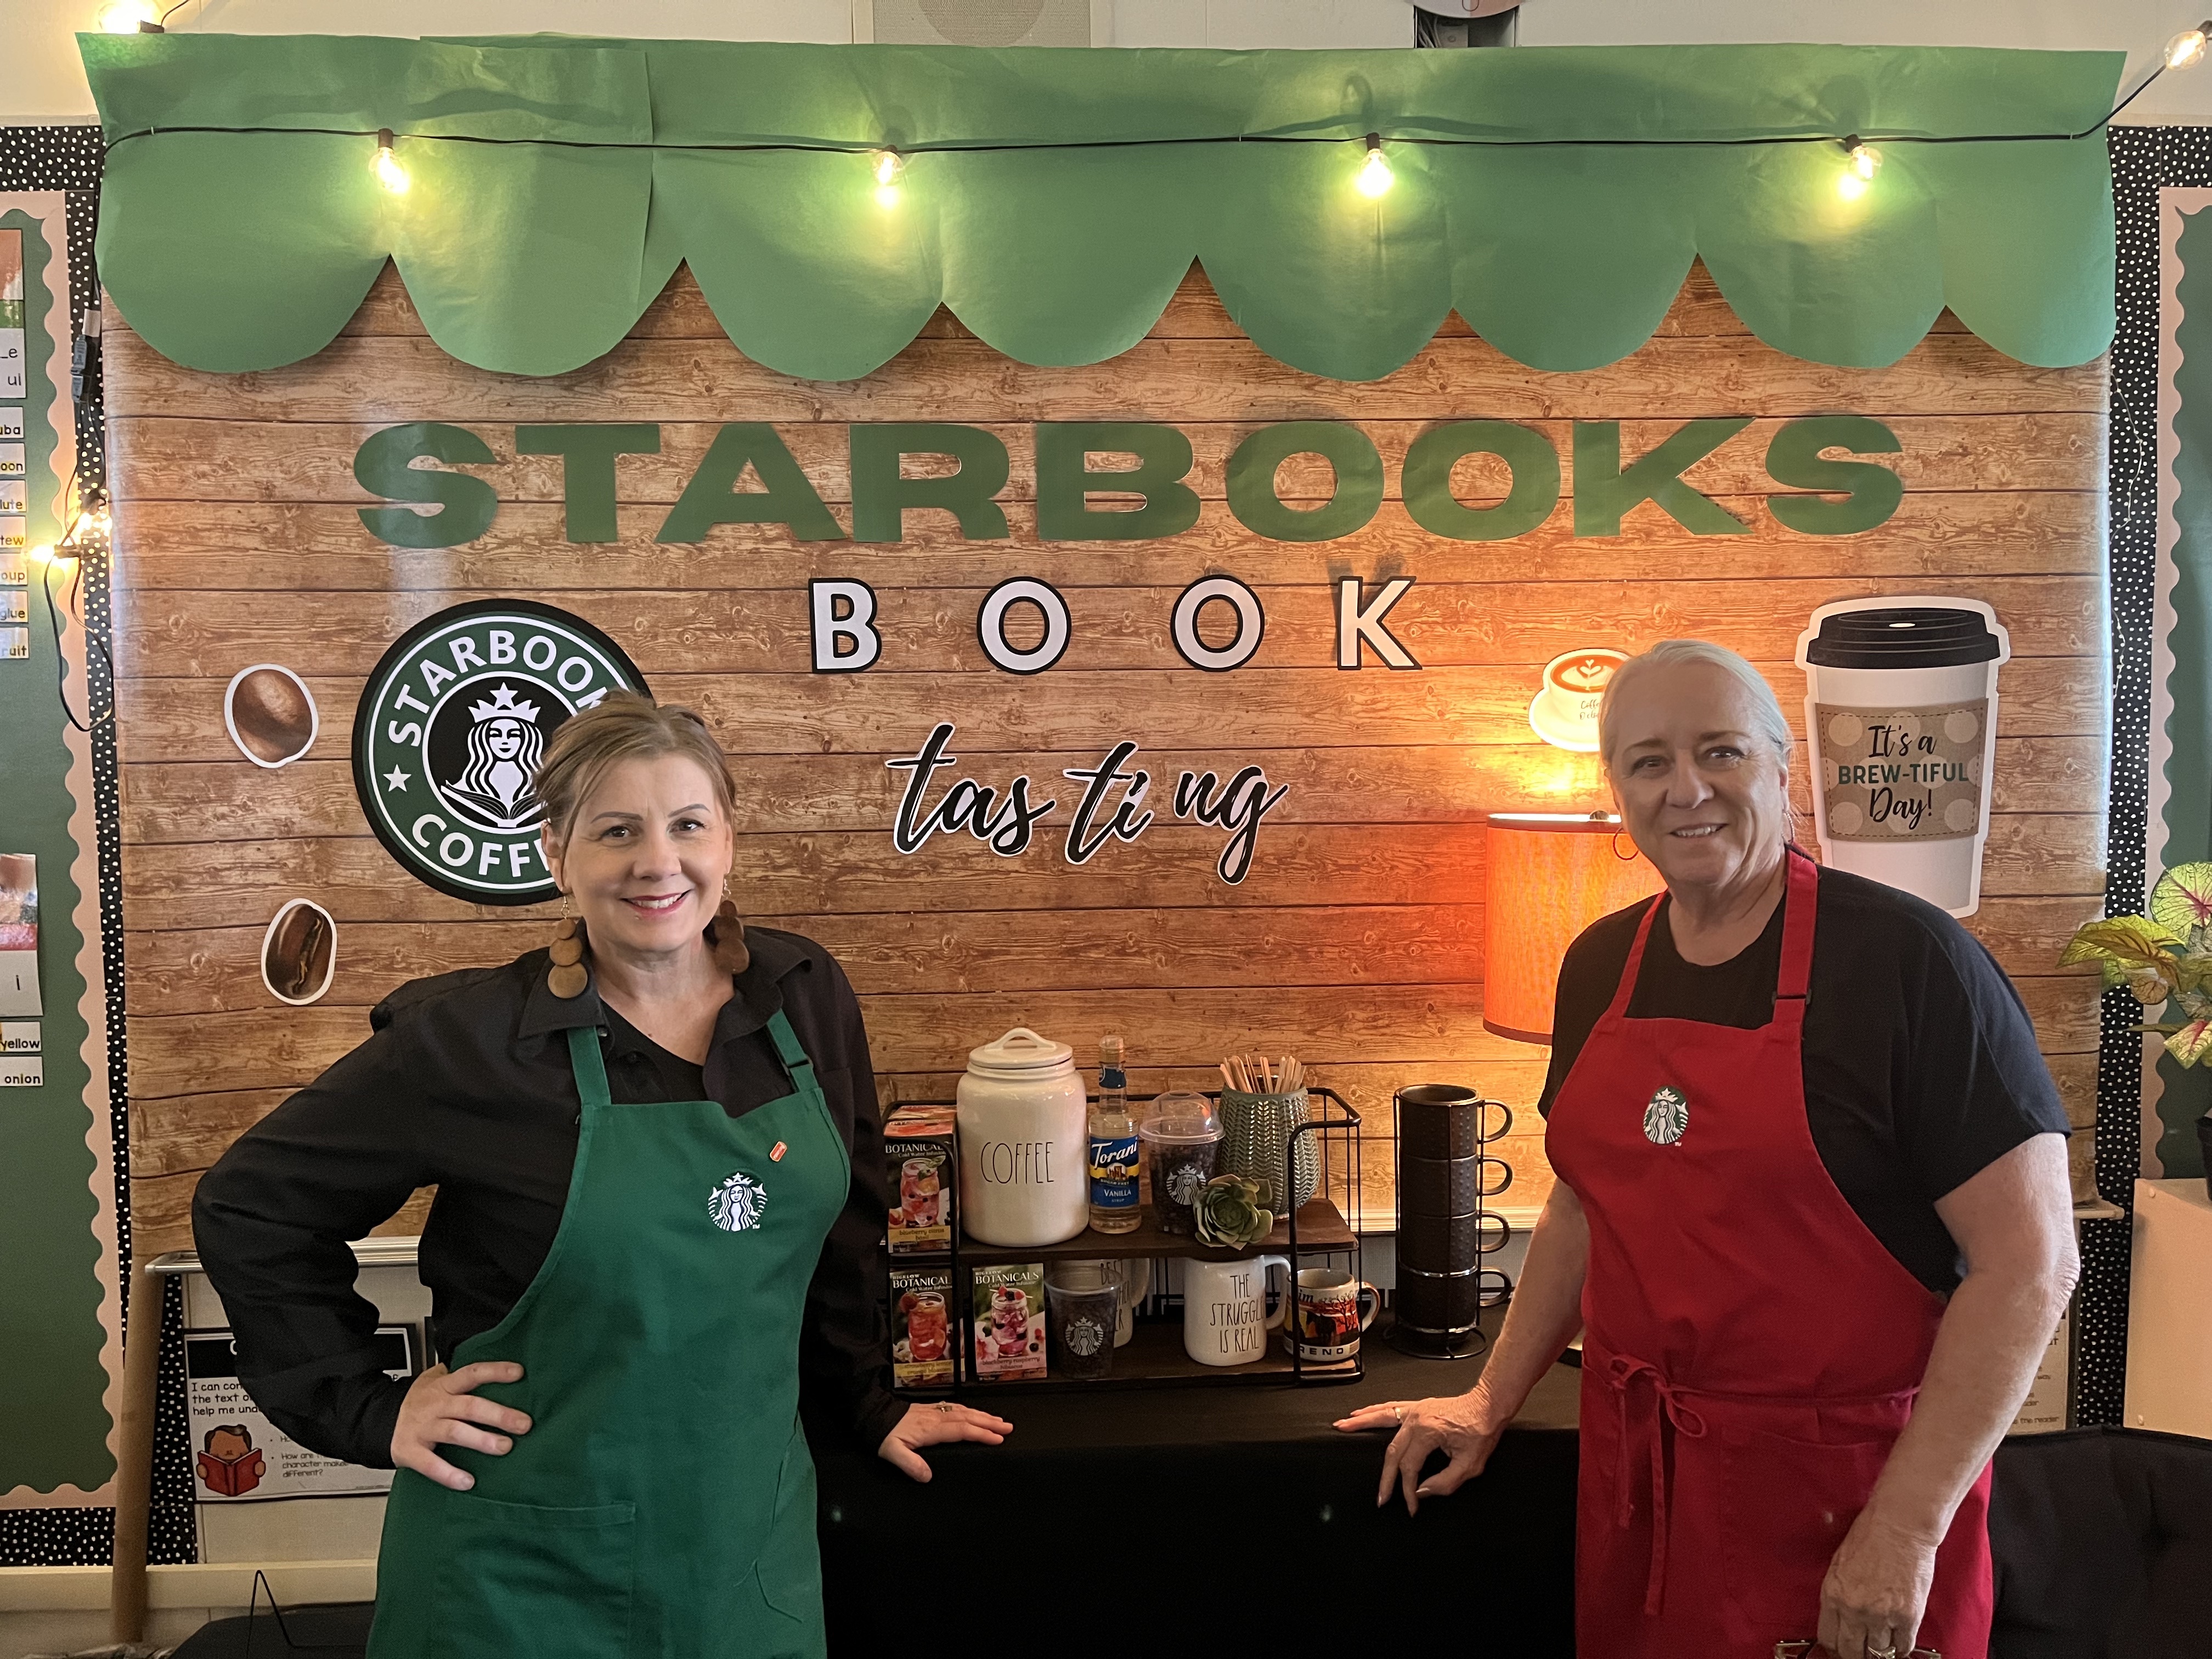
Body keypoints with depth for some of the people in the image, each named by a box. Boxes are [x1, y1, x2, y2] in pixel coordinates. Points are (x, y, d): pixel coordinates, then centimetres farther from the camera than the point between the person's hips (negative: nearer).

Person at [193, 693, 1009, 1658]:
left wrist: (859, 1407, 14)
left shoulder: (805, 998, -3)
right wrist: (367, 1411, -6)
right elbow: (249, 1206, -4)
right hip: (524, 1575, -3)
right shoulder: (469, 1037, -14)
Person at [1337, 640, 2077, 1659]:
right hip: (1635, 1472, 5)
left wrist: (1906, 1527, -18)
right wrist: (1492, 1402, 13)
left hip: (1846, 1488, -5)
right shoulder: (1600, 968, 3)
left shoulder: (1908, 960, -15)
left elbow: (2029, 1261, -16)